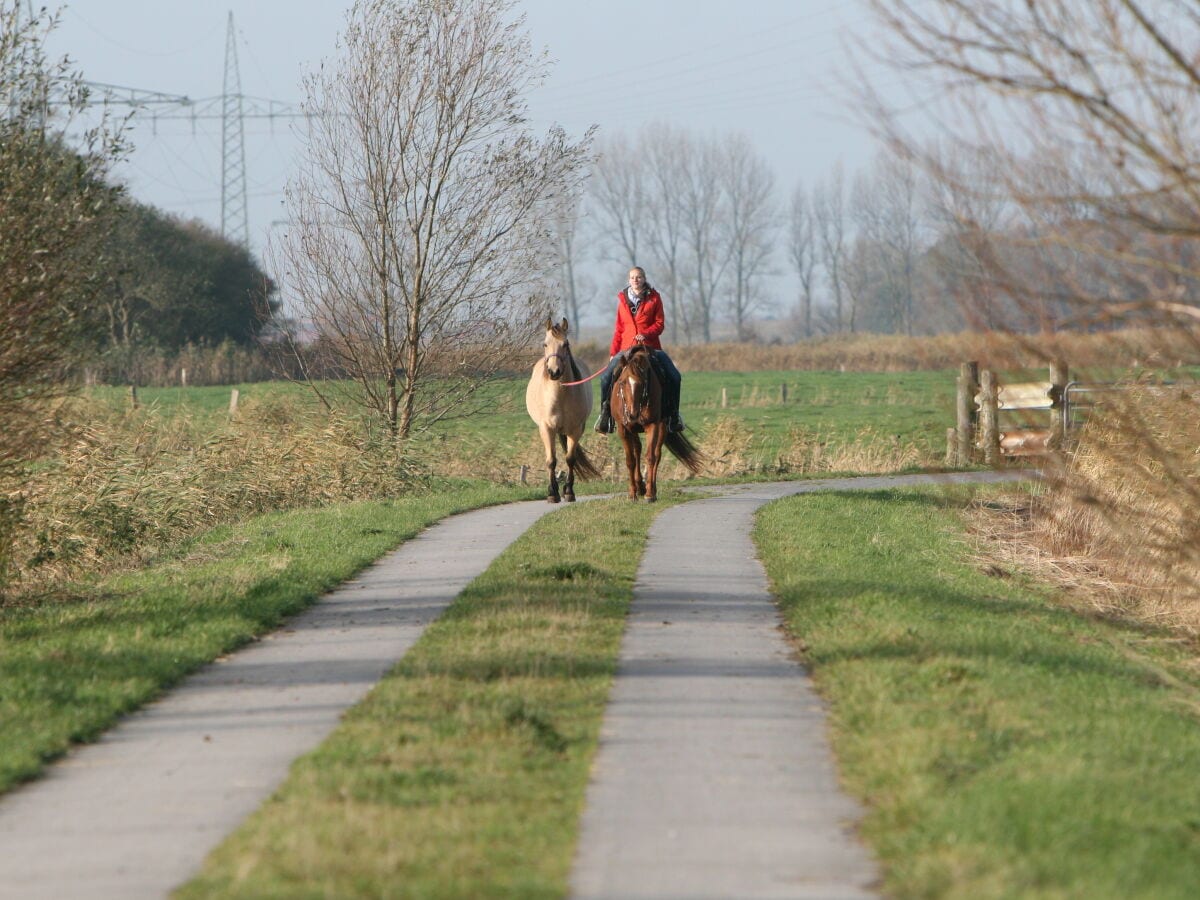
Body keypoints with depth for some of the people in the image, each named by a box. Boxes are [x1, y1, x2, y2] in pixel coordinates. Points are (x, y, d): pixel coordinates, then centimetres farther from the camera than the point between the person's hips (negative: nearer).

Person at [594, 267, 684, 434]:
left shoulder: (654, 298, 3)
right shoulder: (623, 300, 9)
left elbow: (659, 324, 0)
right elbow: (618, 329, 12)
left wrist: (646, 334, -19)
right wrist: (613, 352, 6)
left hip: (650, 346, -1)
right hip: (626, 348, 1)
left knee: (673, 376, -15)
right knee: (606, 377, -15)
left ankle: (673, 414, 2)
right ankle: (605, 413, 0)